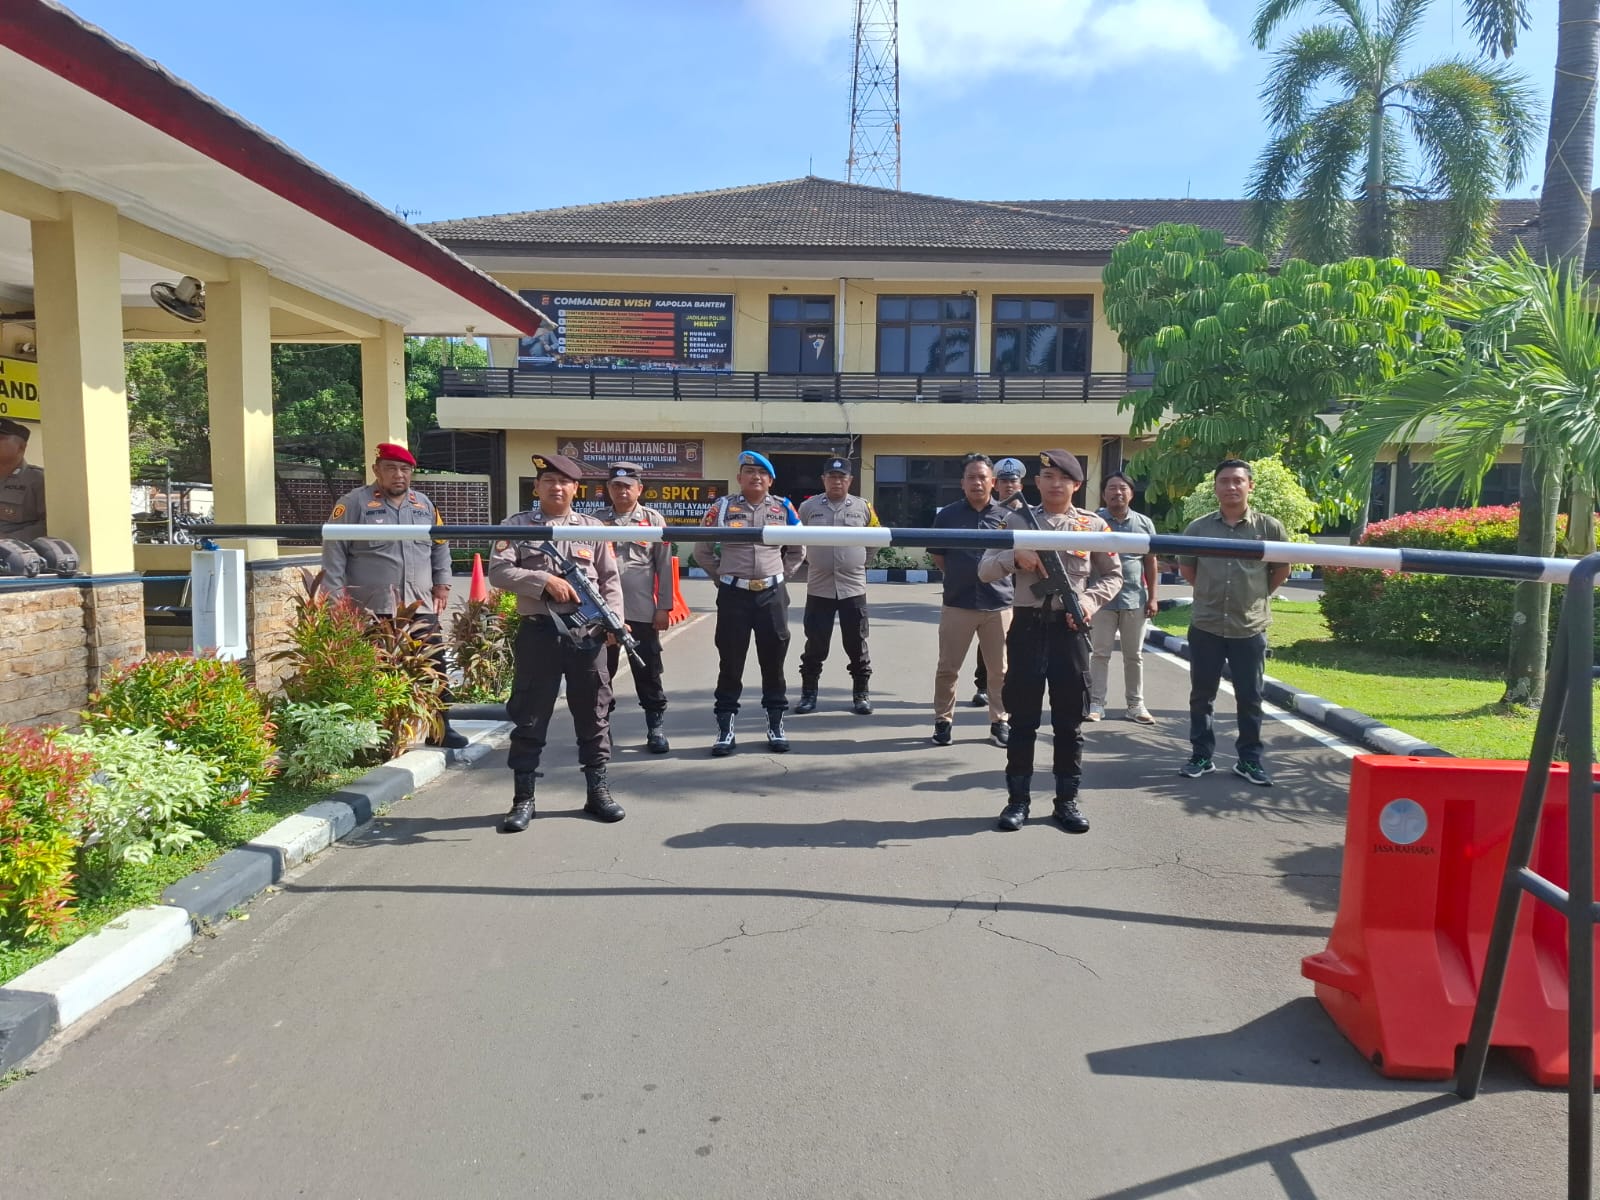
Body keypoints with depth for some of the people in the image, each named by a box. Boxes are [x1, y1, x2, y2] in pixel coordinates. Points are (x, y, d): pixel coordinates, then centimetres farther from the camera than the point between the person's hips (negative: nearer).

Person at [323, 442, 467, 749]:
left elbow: (440, 546, 23)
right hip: (371, 611, -5)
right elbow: (334, 552, -5)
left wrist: (442, 584, 14)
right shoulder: (354, 503, -3)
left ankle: (440, 729, 21)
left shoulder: (425, 505, 14)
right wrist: (336, 598, -10)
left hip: (422, 608, 5)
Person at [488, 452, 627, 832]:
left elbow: (610, 580, 9)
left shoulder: (593, 527, 10)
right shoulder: (517, 525, 5)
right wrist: (546, 580, -17)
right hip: (538, 631, -2)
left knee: (593, 712, 8)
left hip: (587, 631, 2)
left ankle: (598, 790, 21)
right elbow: (498, 571, -5)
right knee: (529, 715, 3)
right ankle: (523, 798, 13)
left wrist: (613, 617, -6)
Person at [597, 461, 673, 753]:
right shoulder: (597, 521, 6)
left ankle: (655, 727, 15)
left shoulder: (654, 520, 3)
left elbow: (664, 567, 2)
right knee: (602, 670, 10)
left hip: (643, 611, -1)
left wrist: (664, 607, -3)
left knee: (648, 671, 5)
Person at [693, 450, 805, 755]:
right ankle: (725, 727, 11)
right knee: (730, 662, 3)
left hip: (772, 595, 1)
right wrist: (722, 575, 6)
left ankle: (776, 724, 19)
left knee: (773, 661, 8)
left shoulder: (783, 508, 4)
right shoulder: (722, 508, -1)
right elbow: (702, 550, 8)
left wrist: (779, 573, 8)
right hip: (734, 595, -1)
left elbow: (797, 550, 16)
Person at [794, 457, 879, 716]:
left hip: (853, 587, 0)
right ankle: (809, 693, 16)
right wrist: (810, 559, 10)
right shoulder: (808, 507, 2)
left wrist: (860, 559, 8)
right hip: (818, 588, 0)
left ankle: (861, 693, 18)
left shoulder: (863, 507, 3)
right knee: (815, 644, 5)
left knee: (856, 644, 7)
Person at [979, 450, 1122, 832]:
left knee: (1070, 720, 7)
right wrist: (1015, 557, -20)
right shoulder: (1016, 521, 4)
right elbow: (985, 569, -1)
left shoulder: (1093, 525, 6)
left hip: (1070, 628, 1)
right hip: (1028, 626, -1)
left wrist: (1092, 599, -7)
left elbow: (1113, 575, 12)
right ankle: (1018, 799, 15)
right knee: (1022, 718, 5)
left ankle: (1067, 800, 19)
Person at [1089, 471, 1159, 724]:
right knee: (1100, 654, 4)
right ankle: (1096, 703, 9)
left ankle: (1136, 704, 19)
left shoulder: (1144, 523, 5)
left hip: (1135, 599, 2)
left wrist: (1152, 597, 4)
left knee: (1134, 656, 10)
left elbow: (1150, 561, 8)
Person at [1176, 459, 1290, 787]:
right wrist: (1211, 592, 9)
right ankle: (1201, 756, 20)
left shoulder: (1269, 527, -2)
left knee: (1250, 698, 7)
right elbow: (1185, 567, 14)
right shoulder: (1199, 527, 1)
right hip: (1205, 626, 1)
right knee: (1201, 696, 8)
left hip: (1250, 628, -1)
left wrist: (1259, 595, 7)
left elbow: (1282, 569, 10)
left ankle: (1249, 760, 19)